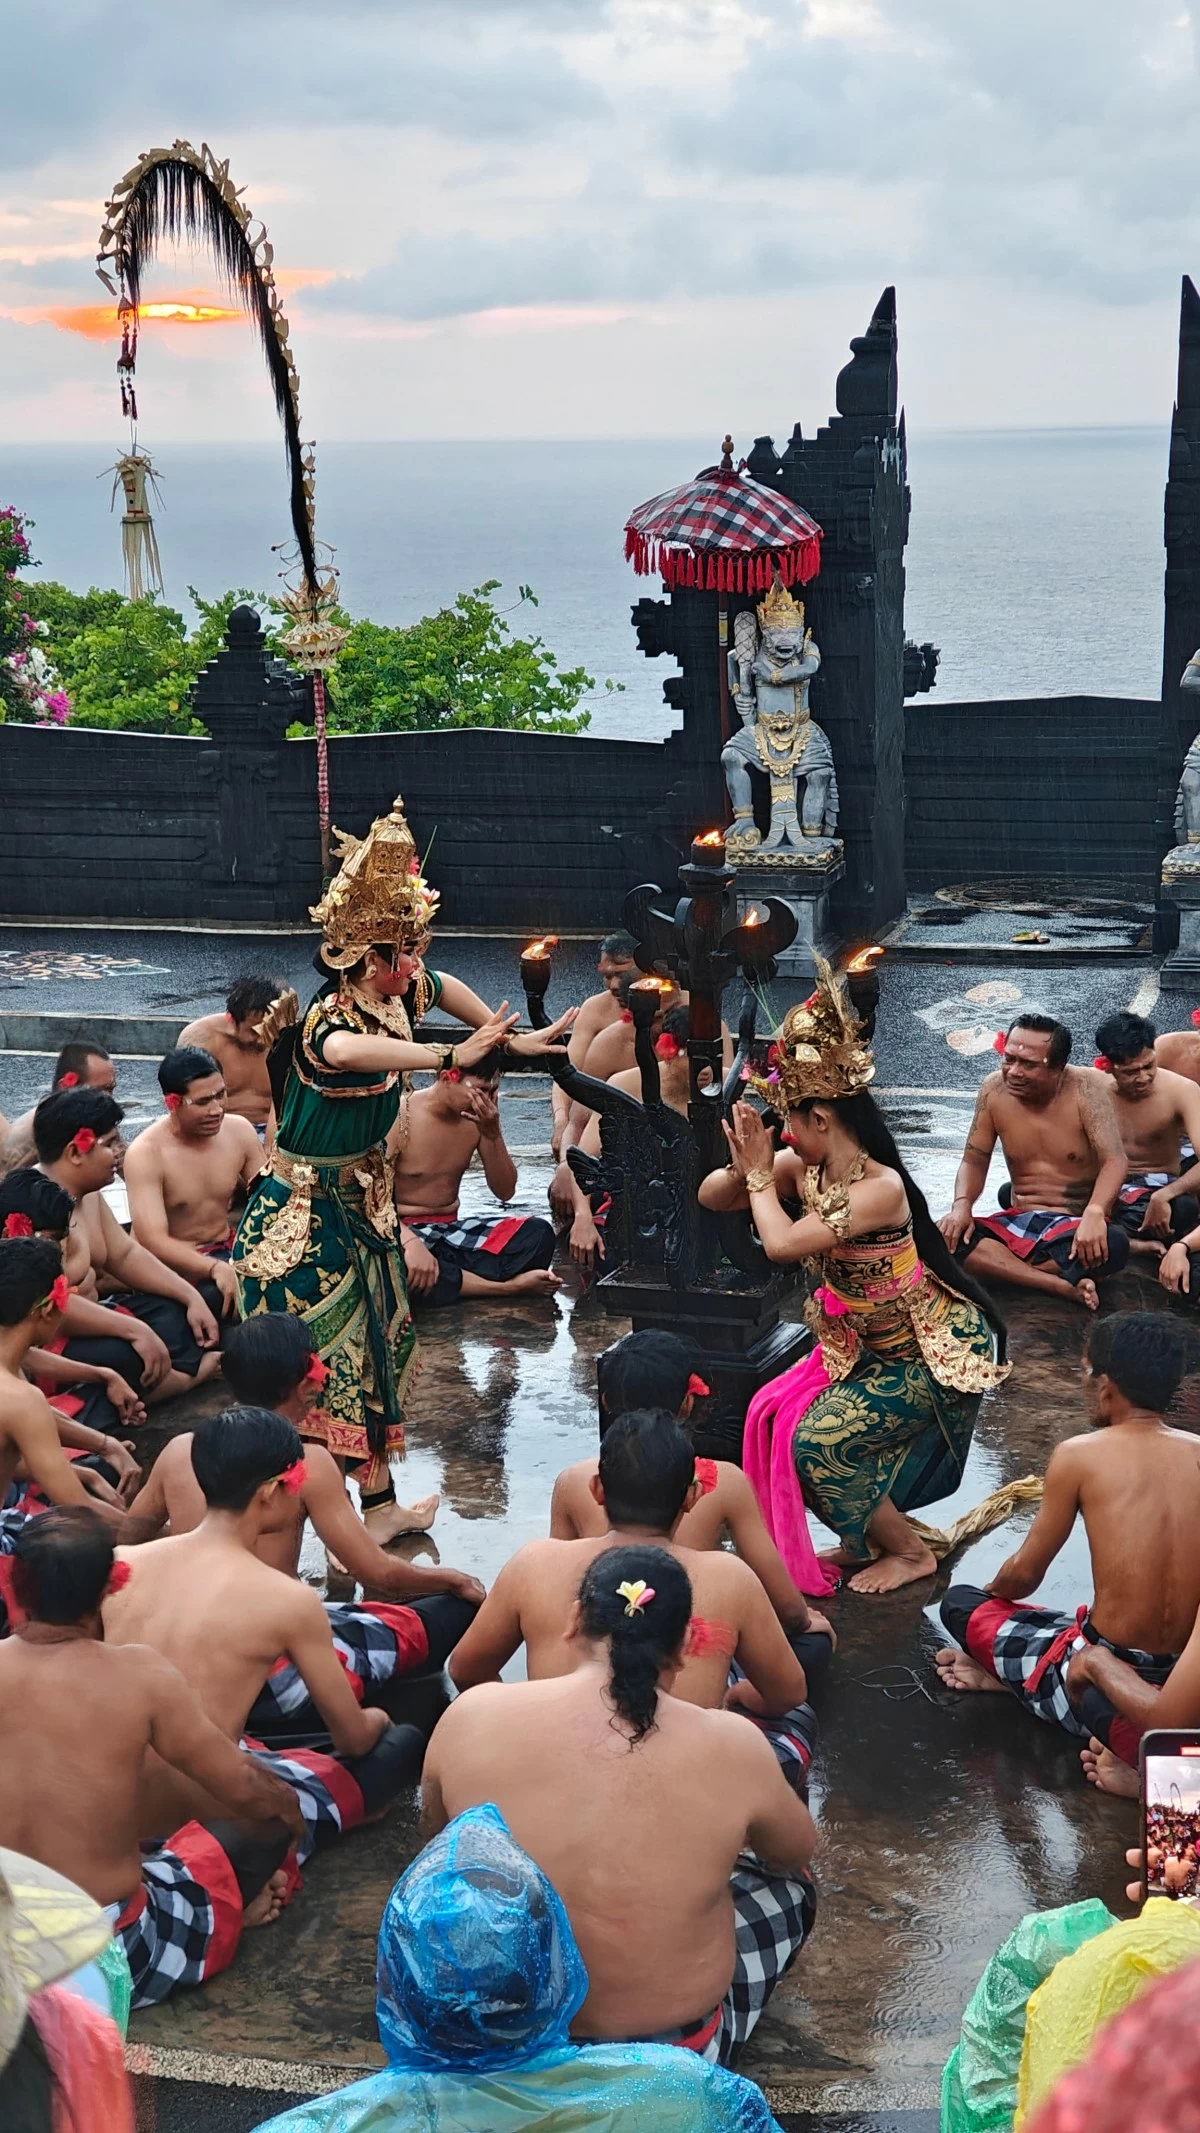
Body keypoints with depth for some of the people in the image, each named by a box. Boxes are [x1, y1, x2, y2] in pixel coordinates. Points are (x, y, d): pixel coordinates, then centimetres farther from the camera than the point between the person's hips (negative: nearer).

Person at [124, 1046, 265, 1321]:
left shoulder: (239, 1131, -2)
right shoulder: (146, 1154, -19)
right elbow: (153, 1241, -27)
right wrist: (214, 1268, -43)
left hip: (226, 1251, 5)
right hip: (170, 1265, -5)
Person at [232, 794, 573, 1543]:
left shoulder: (394, 999, -4)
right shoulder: (328, 1023, -30)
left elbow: (444, 987, 21)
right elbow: (345, 1050, -57)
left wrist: (511, 1037, 18)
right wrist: (453, 1056, -60)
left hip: (363, 1196, 9)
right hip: (307, 1209, -9)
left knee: (373, 1345, 16)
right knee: (312, 1365, -3)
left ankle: (379, 1503, 28)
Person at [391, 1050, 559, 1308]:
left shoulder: (480, 1115, 0)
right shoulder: (399, 1117, -17)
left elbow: (505, 1191, 3)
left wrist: (492, 1134, -14)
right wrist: (410, 1242, -41)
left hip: (452, 1230, 5)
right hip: (403, 1231, -5)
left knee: (538, 1234, -18)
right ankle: (510, 1286, -27)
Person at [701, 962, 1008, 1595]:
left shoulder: (878, 1188, -31)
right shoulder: (807, 1170, -8)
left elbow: (782, 1244, -36)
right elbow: (710, 1197, -1)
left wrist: (760, 1176, -21)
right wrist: (744, 1168, -22)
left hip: (935, 1352, -8)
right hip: (867, 1342, 8)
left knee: (818, 1440, -15)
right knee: (774, 1414, -2)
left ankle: (910, 1552, 7)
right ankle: (865, 1539, 16)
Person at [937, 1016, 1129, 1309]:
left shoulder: (1085, 1088, -13)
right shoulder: (994, 1090, -3)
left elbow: (1114, 1160, -21)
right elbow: (975, 1159, 6)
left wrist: (1094, 1214, -40)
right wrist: (962, 1205, -16)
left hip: (1076, 1226, -4)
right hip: (1019, 1223, 4)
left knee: (1112, 1244, -39)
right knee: (947, 1235, -25)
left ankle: (1002, 1267, -23)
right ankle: (1065, 1286, -32)